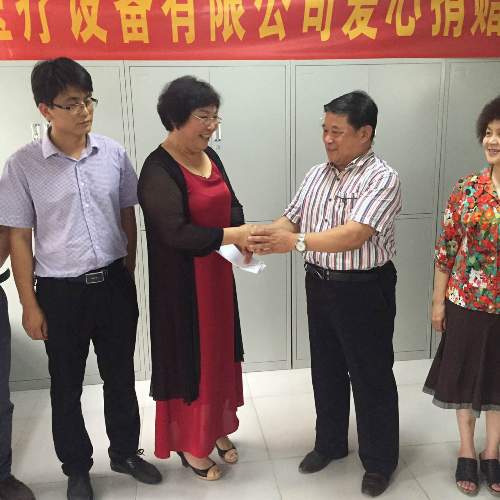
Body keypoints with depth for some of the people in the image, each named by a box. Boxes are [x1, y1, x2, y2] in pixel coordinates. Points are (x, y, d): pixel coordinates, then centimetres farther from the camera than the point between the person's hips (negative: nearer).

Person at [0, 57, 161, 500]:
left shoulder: (114, 153, -2)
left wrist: (128, 276, 9)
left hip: (114, 284, 3)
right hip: (61, 291, -2)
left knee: (121, 376, 17)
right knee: (67, 386, 13)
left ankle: (125, 452, 39)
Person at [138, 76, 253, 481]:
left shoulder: (210, 157, 6)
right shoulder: (159, 170, -19)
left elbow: (231, 204, 9)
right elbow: (175, 232, -27)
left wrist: (242, 238, -11)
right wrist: (232, 235, -29)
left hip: (217, 274, 8)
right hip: (182, 282, -8)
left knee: (219, 352, 18)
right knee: (190, 358, 6)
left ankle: (218, 428, 38)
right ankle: (190, 443, 26)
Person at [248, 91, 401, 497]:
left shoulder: (382, 178, -16)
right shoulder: (316, 175, 7)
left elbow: (353, 235, -27)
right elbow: (291, 219, 7)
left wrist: (296, 242, -37)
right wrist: (262, 238, -14)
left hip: (364, 290, -6)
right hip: (319, 285, 7)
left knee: (371, 377, 7)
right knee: (326, 369, 19)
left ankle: (379, 461, 27)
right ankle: (330, 443, 39)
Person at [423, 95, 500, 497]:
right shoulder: (468, 188, -5)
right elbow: (447, 246, -1)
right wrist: (438, 300, 0)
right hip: (467, 301, 0)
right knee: (465, 375, 13)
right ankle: (467, 452, 33)